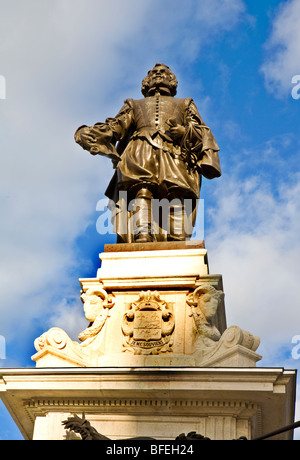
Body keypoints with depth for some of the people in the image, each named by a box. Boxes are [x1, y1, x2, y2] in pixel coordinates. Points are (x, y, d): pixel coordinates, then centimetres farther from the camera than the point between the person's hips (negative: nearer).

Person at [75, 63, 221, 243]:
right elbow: (113, 128, 24)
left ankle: (179, 241, -42)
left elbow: (202, 132, 20)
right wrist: (86, 134, 3)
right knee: (141, 193, -29)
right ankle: (142, 236, -46)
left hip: (174, 155, 0)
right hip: (140, 155, 0)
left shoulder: (184, 105, 37)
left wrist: (186, 132, -5)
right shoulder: (135, 105, 39)